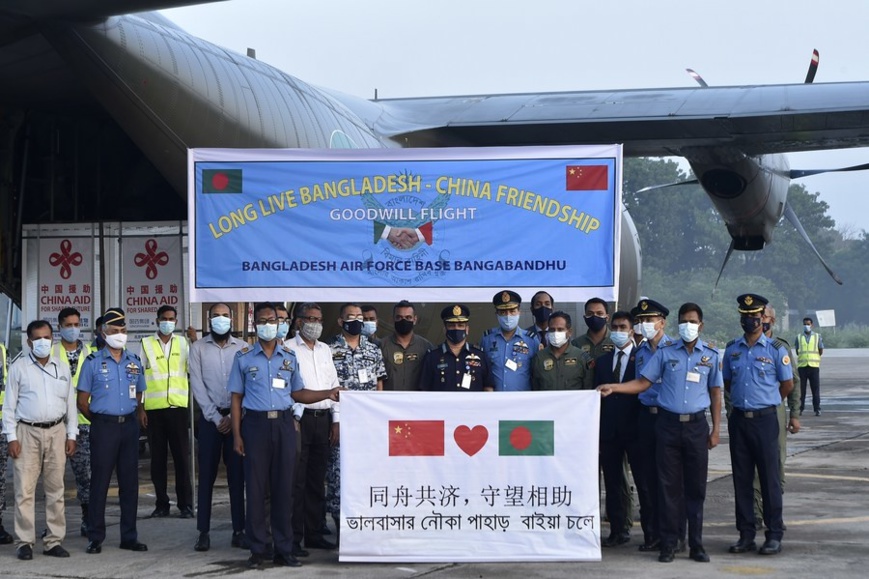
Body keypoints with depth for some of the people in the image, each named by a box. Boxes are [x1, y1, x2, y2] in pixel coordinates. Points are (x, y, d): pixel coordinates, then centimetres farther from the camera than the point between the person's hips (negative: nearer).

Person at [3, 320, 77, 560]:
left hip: (56, 432, 3)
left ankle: (54, 541, 11)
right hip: (27, 432, -3)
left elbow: (70, 403, 13)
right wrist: (11, 437, -6)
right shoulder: (18, 367, 2)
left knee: (55, 489, 5)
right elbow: (10, 405, 1)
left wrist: (71, 435, 7)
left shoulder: (62, 368, 11)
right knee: (25, 489, -5)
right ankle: (25, 542, 1)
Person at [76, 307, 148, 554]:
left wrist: (130, 418, 12)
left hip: (129, 425, 4)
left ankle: (129, 536, 13)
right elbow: (82, 402, 1)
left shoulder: (134, 361, 10)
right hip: (104, 427, -4)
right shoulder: (93, 362, -2)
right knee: (100, 482, -2)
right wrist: (100, 421, 7)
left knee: (130, 482, 6)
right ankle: (95, 538, 4)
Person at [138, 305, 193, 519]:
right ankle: (162, 504, 11)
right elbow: (139, 376, 5)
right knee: (157, 458, 4)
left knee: (182, 456, -1)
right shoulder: (146, 344, 7)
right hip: (154, 408, 0)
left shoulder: (182, 343, 12)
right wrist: (140, 408, -1)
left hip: (178, 406, 0)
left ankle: (185, 504, 3)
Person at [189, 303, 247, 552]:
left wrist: (234, 417, -8)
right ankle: (204, 532, 4)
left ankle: (239, 531, 6)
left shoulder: (242, 348, 5)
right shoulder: (198, 348, 4)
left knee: (237, 475, 2)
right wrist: (216, 417, -9)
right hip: (210, 417, 0)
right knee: (207, 475, 0)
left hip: (236, 417, 1)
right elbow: (197, 385, -2)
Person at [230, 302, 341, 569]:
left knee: (283, 487, 3)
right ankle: (257, 549, 7)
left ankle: (283, 549, 8)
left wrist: (328, 394, 2)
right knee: (256, 487, -1)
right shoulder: (244, 357, 5)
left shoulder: (289, 357, 12)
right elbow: (236, 398, 5)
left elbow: (298, 393, 15)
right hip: (256, 424, -2)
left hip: (284, 424, 2)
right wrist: (237, 435, -1)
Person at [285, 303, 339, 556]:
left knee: (317, 481, 10)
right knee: (296, 482, -7)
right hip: (300, 418, -6)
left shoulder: (325, 350, 17)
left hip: (323, 419, 6)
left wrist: (336, 420, 10)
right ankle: (293, 538, -4)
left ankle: (314, 534, 17)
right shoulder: (287, 349, -2)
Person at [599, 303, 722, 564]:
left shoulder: (711, 355, 7)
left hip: (696, 425, 0)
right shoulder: (665, 352, 4)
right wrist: (613, 388, -9)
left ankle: (696, 544, 12)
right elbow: (643, 382, 4)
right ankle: (669, 543, 8)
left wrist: (716, 430, 4)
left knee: (696, 486, 4)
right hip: (668, 424, 0)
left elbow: (715, 393, 9)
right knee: (669, 486, 2)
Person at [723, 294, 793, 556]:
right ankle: (746, 535, 13)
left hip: (765, 419, -4)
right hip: (738, 418, 4)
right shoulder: (732, 348, 8)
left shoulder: (775, 349, -3)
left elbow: (788, 384, 4)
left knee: (769, 478, -2)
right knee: (741, 478, 6)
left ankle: (774, 535, 4)